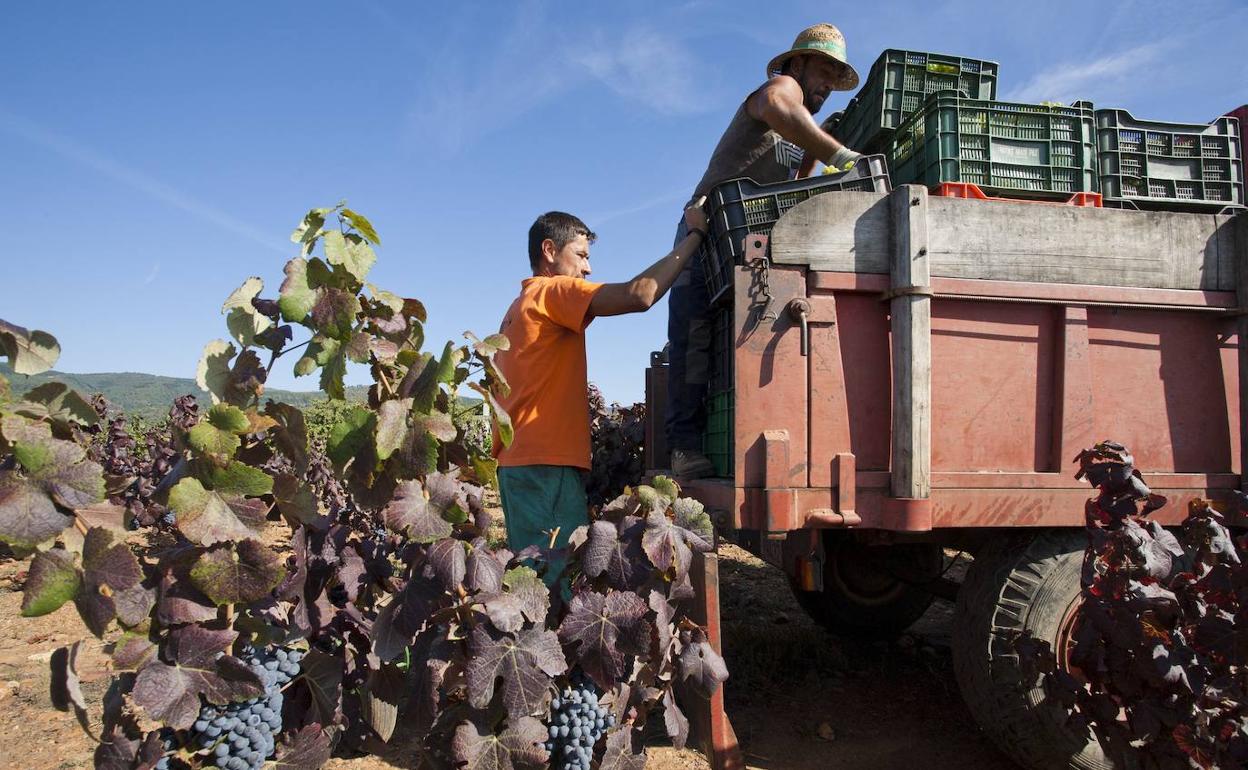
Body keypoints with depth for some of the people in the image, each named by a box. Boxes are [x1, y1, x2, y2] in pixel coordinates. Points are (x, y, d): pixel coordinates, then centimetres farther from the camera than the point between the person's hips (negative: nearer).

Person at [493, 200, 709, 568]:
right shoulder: (555, 291, -6)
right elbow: (639, 294, -19)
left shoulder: (517, 309, 23)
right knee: (559, 575, -10)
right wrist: (694, 234, -10)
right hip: (547, 464, -10)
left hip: (517, 461, 10)